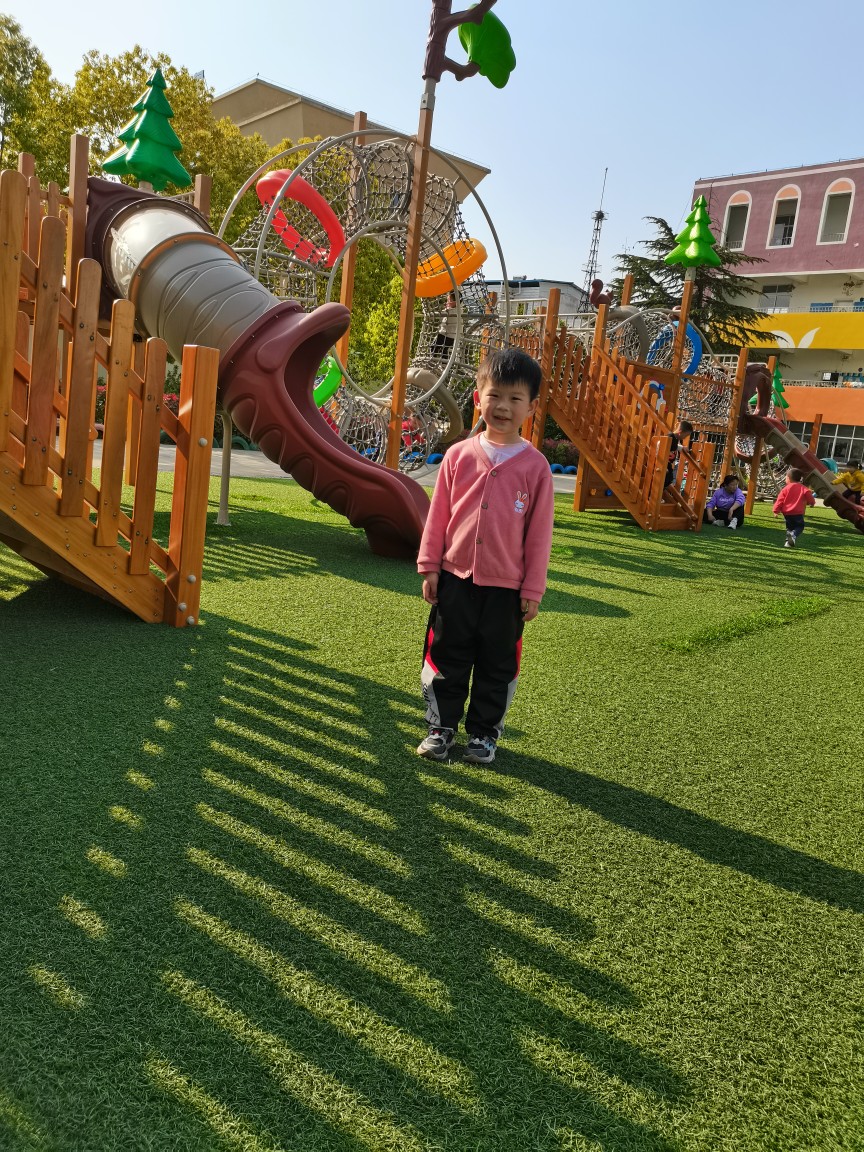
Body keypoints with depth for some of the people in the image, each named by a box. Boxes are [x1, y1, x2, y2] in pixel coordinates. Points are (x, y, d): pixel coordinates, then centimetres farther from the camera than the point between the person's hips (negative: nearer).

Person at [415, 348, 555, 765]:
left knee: (497, 665, 12)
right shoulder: (459, 455, -2)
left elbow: (539, 532, -3)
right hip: (455, 578, 1)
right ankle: (441, 727, 29)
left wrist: (533, 589, -3)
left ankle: (484, 733, 30)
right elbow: (437, 515, 3)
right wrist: (429, 567, 2)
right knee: (446, 657, 12)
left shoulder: (535, 465, -6)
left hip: (506, 586, -1)